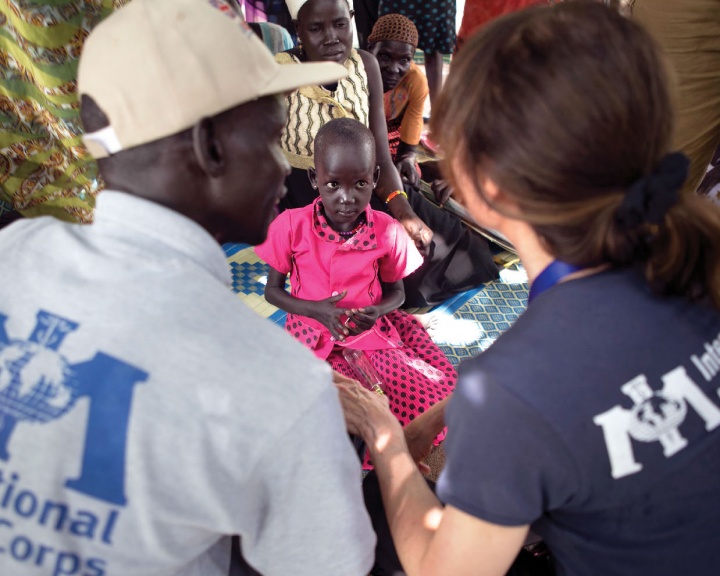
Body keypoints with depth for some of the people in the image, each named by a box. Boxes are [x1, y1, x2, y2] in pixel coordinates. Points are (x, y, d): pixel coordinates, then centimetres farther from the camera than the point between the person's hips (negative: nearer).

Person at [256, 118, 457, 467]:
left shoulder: (387, 232, -7)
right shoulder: (291, 226, -10)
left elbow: (395, 292, 8)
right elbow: (272, 290, 0)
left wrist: (377, 312, -16)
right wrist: (316, 310, -19)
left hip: (372, 333, 2)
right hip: (315, 338, -1)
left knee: (421, 397, -14)